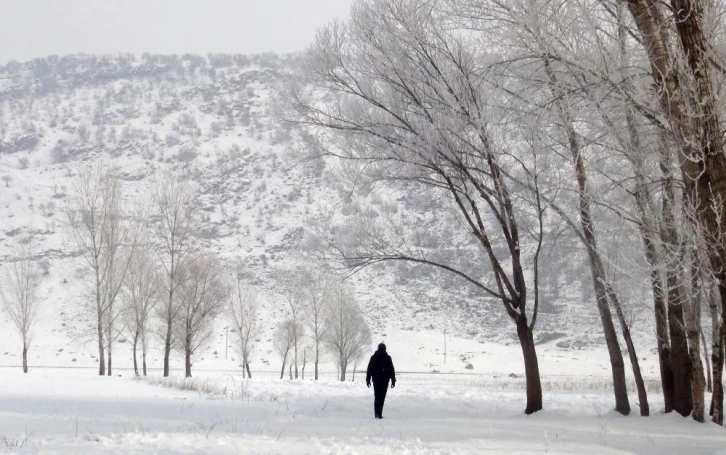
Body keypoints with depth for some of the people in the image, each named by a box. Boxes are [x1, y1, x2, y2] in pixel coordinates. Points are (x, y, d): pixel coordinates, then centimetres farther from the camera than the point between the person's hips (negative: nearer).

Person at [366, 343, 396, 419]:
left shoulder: (373, 357, 4)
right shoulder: (387, 358, -2)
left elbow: (369, 369, 4)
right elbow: (392, 370, -2)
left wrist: (368, 380, 9)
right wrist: (393, 380, 4)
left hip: (376, 379, 2)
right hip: (385, 379, -2)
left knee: (377, 396, 11)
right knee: (382, 397, -2)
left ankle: (377, 413, 5)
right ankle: (379, 414, -10)